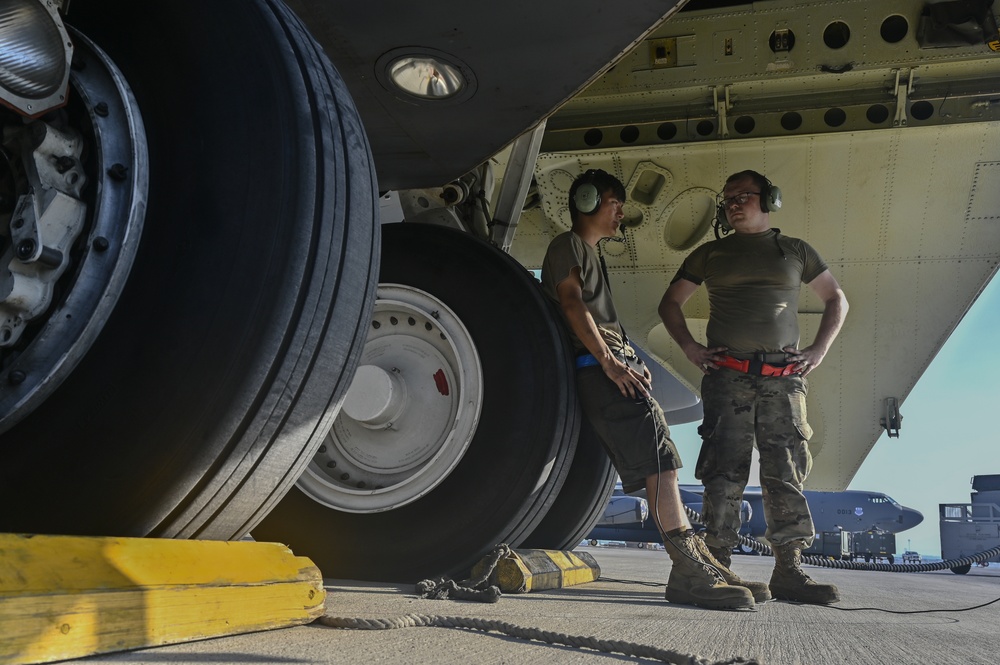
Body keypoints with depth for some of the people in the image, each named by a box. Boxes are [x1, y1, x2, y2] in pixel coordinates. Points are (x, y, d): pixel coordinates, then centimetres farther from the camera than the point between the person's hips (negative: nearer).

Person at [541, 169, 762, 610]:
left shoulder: (591, 255, 33)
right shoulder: (568, 245, 4)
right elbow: (572, 304, -11)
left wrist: (629, 363, 14)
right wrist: (609, 362, -19)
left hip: (616, 366, 10)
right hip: (598, 368, -10)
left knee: (660, 467, 1)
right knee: (659, 460, -20)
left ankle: (697, 562, -1)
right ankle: (688, 571, -25)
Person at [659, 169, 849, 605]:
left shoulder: (796, 251, 17)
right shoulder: (710, 254, 16)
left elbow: (836, 299, 22)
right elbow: (670, 302, 20)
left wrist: (819, 349, 8)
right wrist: (690, 348, 5)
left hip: (783, 377, 1)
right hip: (726, 376, 0)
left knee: (785, 470, -4)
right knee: (724, 470, -7)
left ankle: (788, 570, -2)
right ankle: (718, 566, -4)